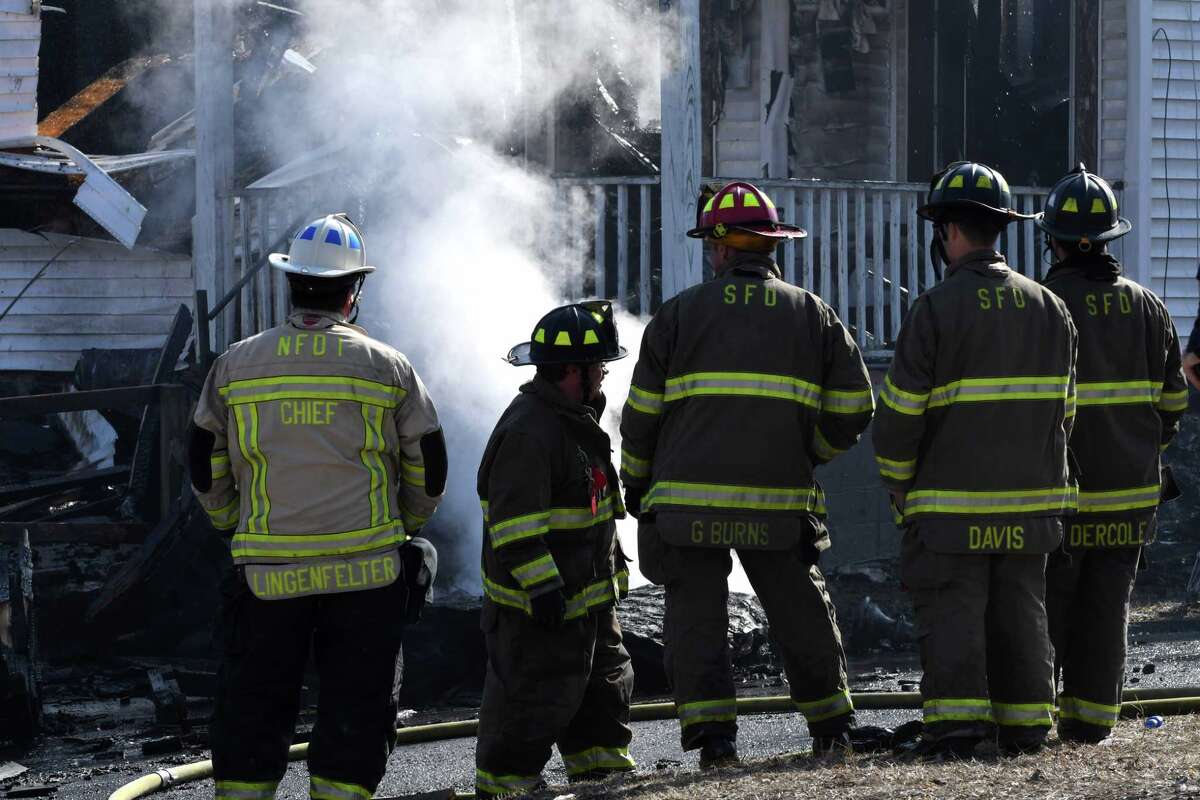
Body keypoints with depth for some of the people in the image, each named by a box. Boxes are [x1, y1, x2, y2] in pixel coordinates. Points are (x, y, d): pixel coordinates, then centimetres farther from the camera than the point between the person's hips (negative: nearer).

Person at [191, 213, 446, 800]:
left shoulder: (234, 367, 2)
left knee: (252, 711, 8)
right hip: (367, 572, -1)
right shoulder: (388, 368, 0)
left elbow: (206, 475, 9)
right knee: (354, 710, 5)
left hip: (267, 572, 1)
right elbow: (428, 473, 6)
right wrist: (402, 532, 24)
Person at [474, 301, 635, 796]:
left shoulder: (575, 418, 13)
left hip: (589, 598, 10)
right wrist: (541, 585, -29)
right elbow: (516, 520, -27)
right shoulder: (527, 433, -22)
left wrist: (613, 563, 29)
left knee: (604, 690, 18)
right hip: (539, 606, -10)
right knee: (533, 705, -5)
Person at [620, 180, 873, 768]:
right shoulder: (813, 315, 8)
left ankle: (712, 735, -8)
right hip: (780, 501, 2)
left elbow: (642, 413, 4)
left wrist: (636, 485, 15)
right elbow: (852, 409, 9)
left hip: (688, 499, -2)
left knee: (696, 615, 2)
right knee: (801, 613, 13)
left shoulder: (680, 313, 3)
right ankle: (831, 728, 20)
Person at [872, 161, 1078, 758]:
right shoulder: (1049, 308, 7)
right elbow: (1062, 409, 12)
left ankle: (956, 721, -8)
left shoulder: (936, 309, -11)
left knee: (951, 607, -1)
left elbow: (899, 411, -10)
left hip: (951, 500, -5)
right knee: (1020, 609, 10)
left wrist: (897, 485, 3)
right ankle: (1026, 723, 11)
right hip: (1030, 497, 5)